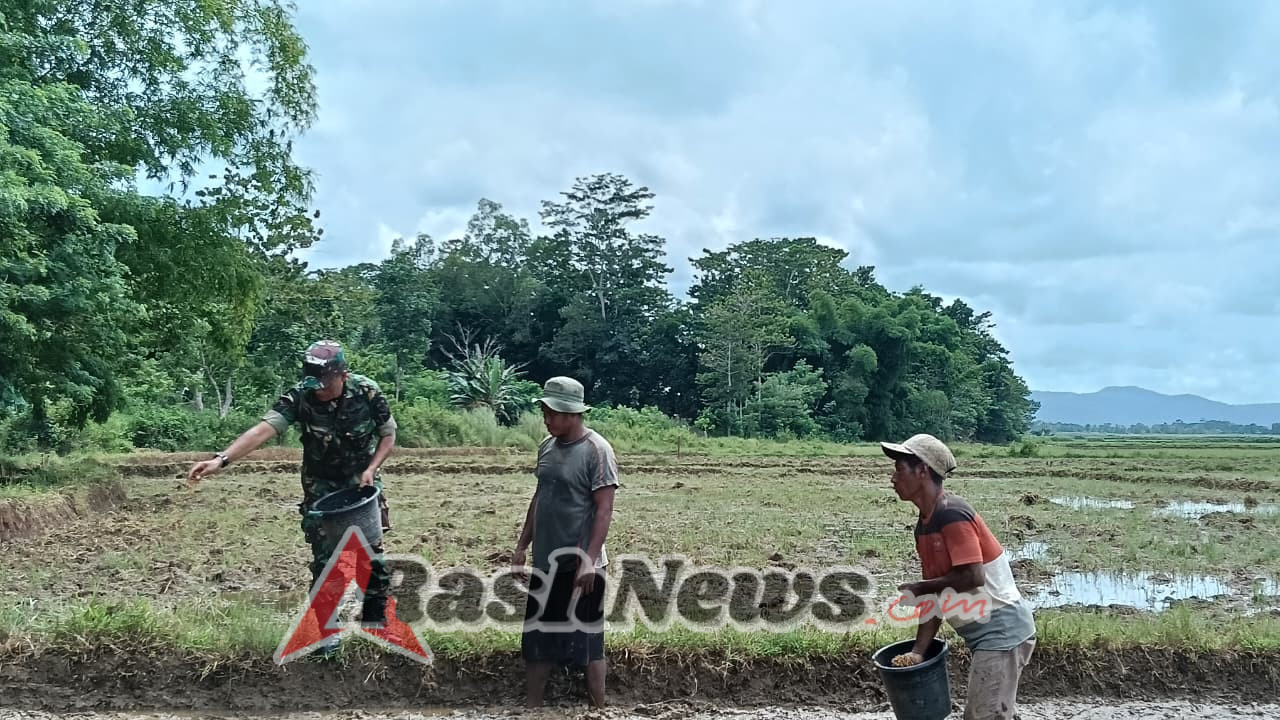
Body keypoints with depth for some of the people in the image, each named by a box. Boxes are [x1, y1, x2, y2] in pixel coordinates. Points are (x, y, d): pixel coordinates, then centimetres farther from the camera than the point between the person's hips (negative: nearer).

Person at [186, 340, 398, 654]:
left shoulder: (367, 392, -21)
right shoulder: (299, 397, -24)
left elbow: (388, 434, -7)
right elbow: (263, 430, -36)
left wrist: (371, 469, -20)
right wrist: (221, 459, -49)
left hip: (362, 483, 0)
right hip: (321, 488, 0)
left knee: (371, 551, 5)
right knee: (324, 557, -3)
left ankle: (375, 617, 25)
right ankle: (327, 628, 10)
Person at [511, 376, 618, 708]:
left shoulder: (597, 450, -15)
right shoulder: (547, 446, 7)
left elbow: (604, 509, -17)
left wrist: (589, 560, -21)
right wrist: (522, 546, 15)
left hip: (580, 564, -7)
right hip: (545, 562, 7)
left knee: (587, 642, 3)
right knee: (536, 639, 14)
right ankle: (533, 708, 26)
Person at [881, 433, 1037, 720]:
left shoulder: (952, 515, -20)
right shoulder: (924, 527, 9)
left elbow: (973, 577, -27)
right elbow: (936, 596, 9)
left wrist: (919, 587, -14)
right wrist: (919, 651, 0)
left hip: (1001, 632, -10)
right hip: (987, 634, 10)